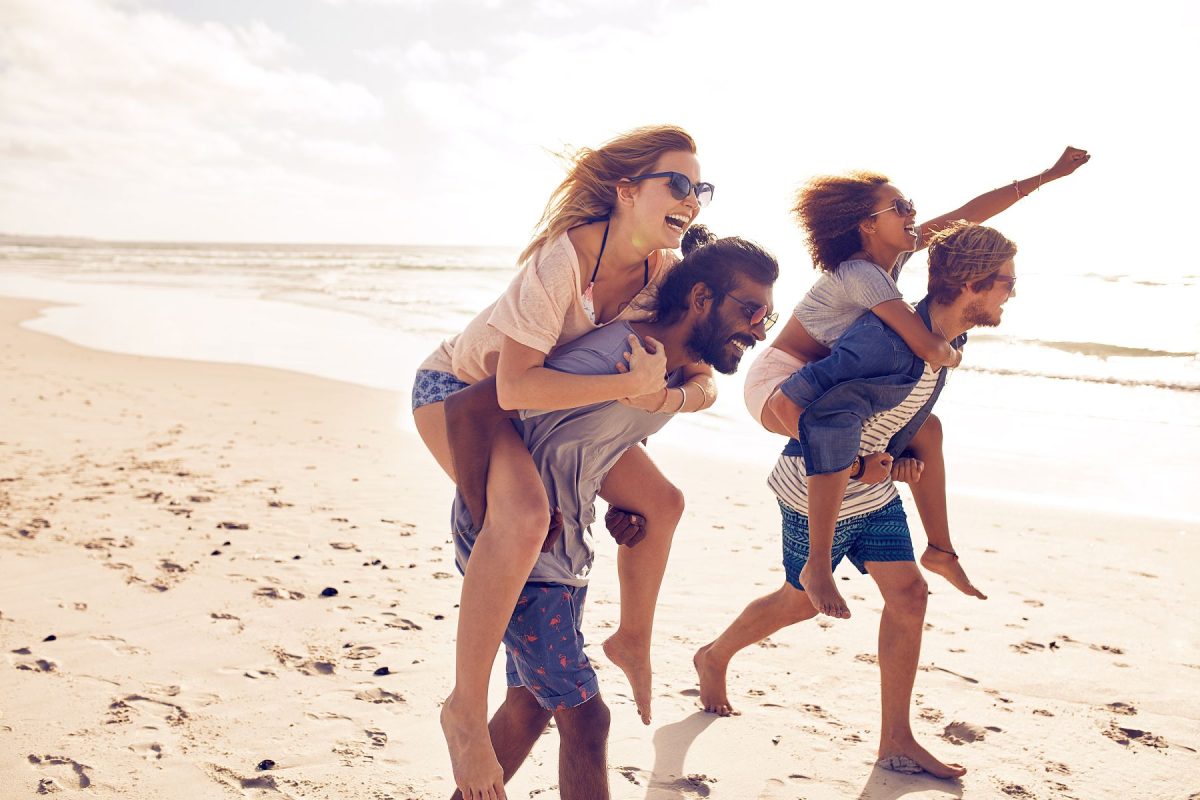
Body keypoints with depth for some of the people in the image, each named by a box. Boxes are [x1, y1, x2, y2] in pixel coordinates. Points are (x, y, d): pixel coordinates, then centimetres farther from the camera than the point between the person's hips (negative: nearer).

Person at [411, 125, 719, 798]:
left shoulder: (667, 274, -12)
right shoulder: (565, 256, -34)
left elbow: (705, 382, -10)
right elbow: (516, 386, -41)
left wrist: (669, 396, -32)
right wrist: (631, 383, -41)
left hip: (546, 402, 8)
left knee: (661, 502, 9)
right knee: (526, 515, -36)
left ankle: (633, 640, 33)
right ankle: (466, 707, -20)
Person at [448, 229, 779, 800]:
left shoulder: (683, 375, 0)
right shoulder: (606, 363, -29)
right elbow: (460, 411, -26)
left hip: (565, 547, 9)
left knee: (531, 703, 20)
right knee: (584, 716, -4)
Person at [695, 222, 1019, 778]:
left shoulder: (948, 340, -4)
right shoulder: (888, 343, -33)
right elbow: (784, 402, -30)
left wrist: (897, 457, 13)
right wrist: (833, 459, -16)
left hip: (875, 492, 8)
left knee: (909, 595, 1)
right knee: (803, 600, 12)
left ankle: (896, 743, 13)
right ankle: (713, 658, 39)